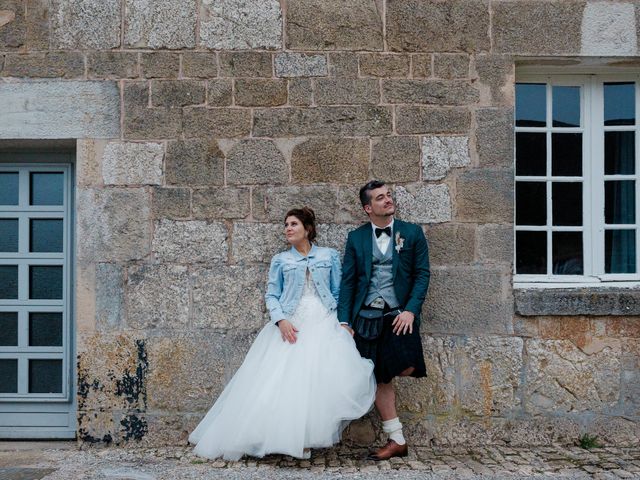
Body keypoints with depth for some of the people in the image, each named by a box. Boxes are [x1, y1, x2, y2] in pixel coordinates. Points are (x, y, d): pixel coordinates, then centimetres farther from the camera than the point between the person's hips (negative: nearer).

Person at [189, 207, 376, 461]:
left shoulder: (330, 256, 12)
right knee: (284, 381, -9)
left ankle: (308, 437, -4)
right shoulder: (280, 260, 12)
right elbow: (271, 295, 7)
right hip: (290, 326, 1)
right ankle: (289, 437, 7)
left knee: (327, 377, -18)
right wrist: (280, 320, -10)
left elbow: (339, 293, 12)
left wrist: (343, 321, -1)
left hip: (324, 324, -1)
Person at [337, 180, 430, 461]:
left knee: (406, 368, -23)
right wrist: (344, 321, -1)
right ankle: (396, 441, 17)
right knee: (380, 380, 4)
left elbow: (422, 274, 2)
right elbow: (348, 281, 7)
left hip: (399, 314, -1)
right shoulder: (356, 238, 8)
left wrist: (410, 310, -11)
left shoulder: (412, 233, 5)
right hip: (366, 316, 2)